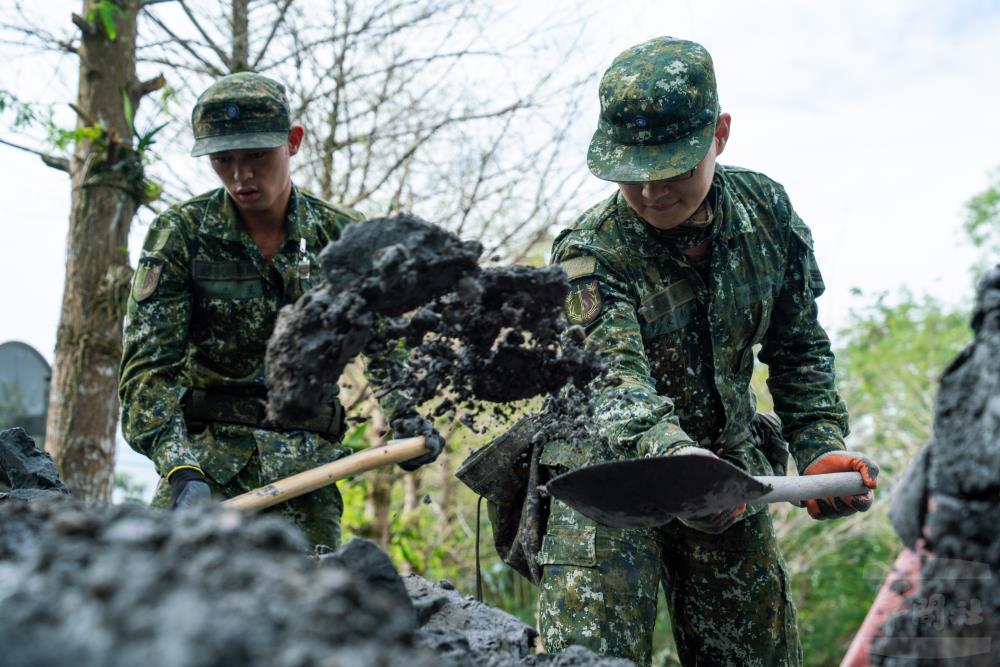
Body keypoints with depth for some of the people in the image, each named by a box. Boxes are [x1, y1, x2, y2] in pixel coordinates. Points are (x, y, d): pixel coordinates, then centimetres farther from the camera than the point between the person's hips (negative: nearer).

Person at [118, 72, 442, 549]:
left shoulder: (344, 237, 5)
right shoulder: (180, 234, -1)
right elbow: (148, 367, -8)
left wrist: (407, 418, -3)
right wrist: (181, 469, -23)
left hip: (310, 464, 2)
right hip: (207, 452, -1)